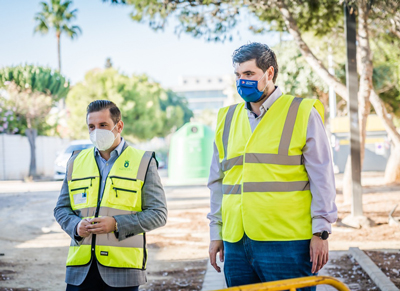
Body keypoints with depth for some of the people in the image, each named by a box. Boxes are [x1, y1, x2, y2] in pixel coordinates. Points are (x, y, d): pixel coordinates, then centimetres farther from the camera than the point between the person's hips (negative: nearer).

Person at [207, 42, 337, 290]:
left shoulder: (303, 114, 1)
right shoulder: (228, 119, 15)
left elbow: (322, 178, -1)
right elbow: (218, 182, 20)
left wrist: (321, 232, -6)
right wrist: (216, 233, 17)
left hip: (287, 244, -5)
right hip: (236, 244, 5)